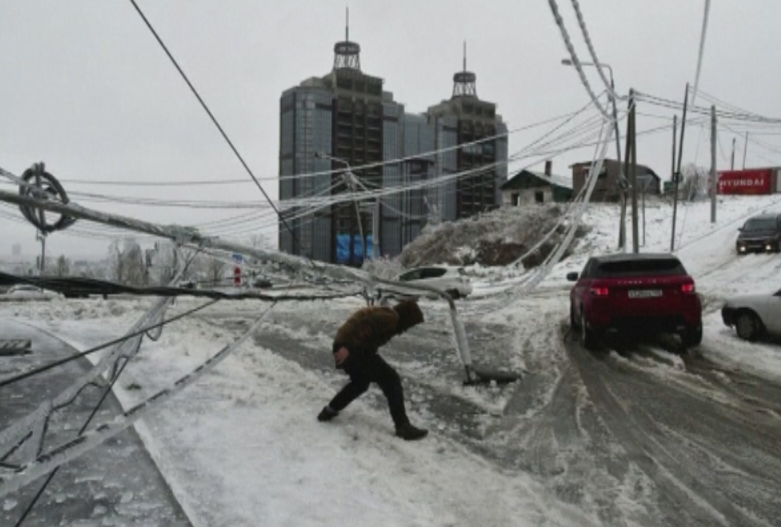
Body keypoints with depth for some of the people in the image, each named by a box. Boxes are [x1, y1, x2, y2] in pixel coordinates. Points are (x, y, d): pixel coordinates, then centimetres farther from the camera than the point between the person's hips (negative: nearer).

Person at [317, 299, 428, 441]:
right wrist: (346, 347, -28)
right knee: (391, 380, -4)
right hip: (354, 349, -10)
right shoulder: (391, 317, -6)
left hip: (344, 346, 10)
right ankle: (403, 426, -3)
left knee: (360, 382, 33)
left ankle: (329, 411, 40)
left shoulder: (383, 314, 25)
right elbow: (365, 325, -21)